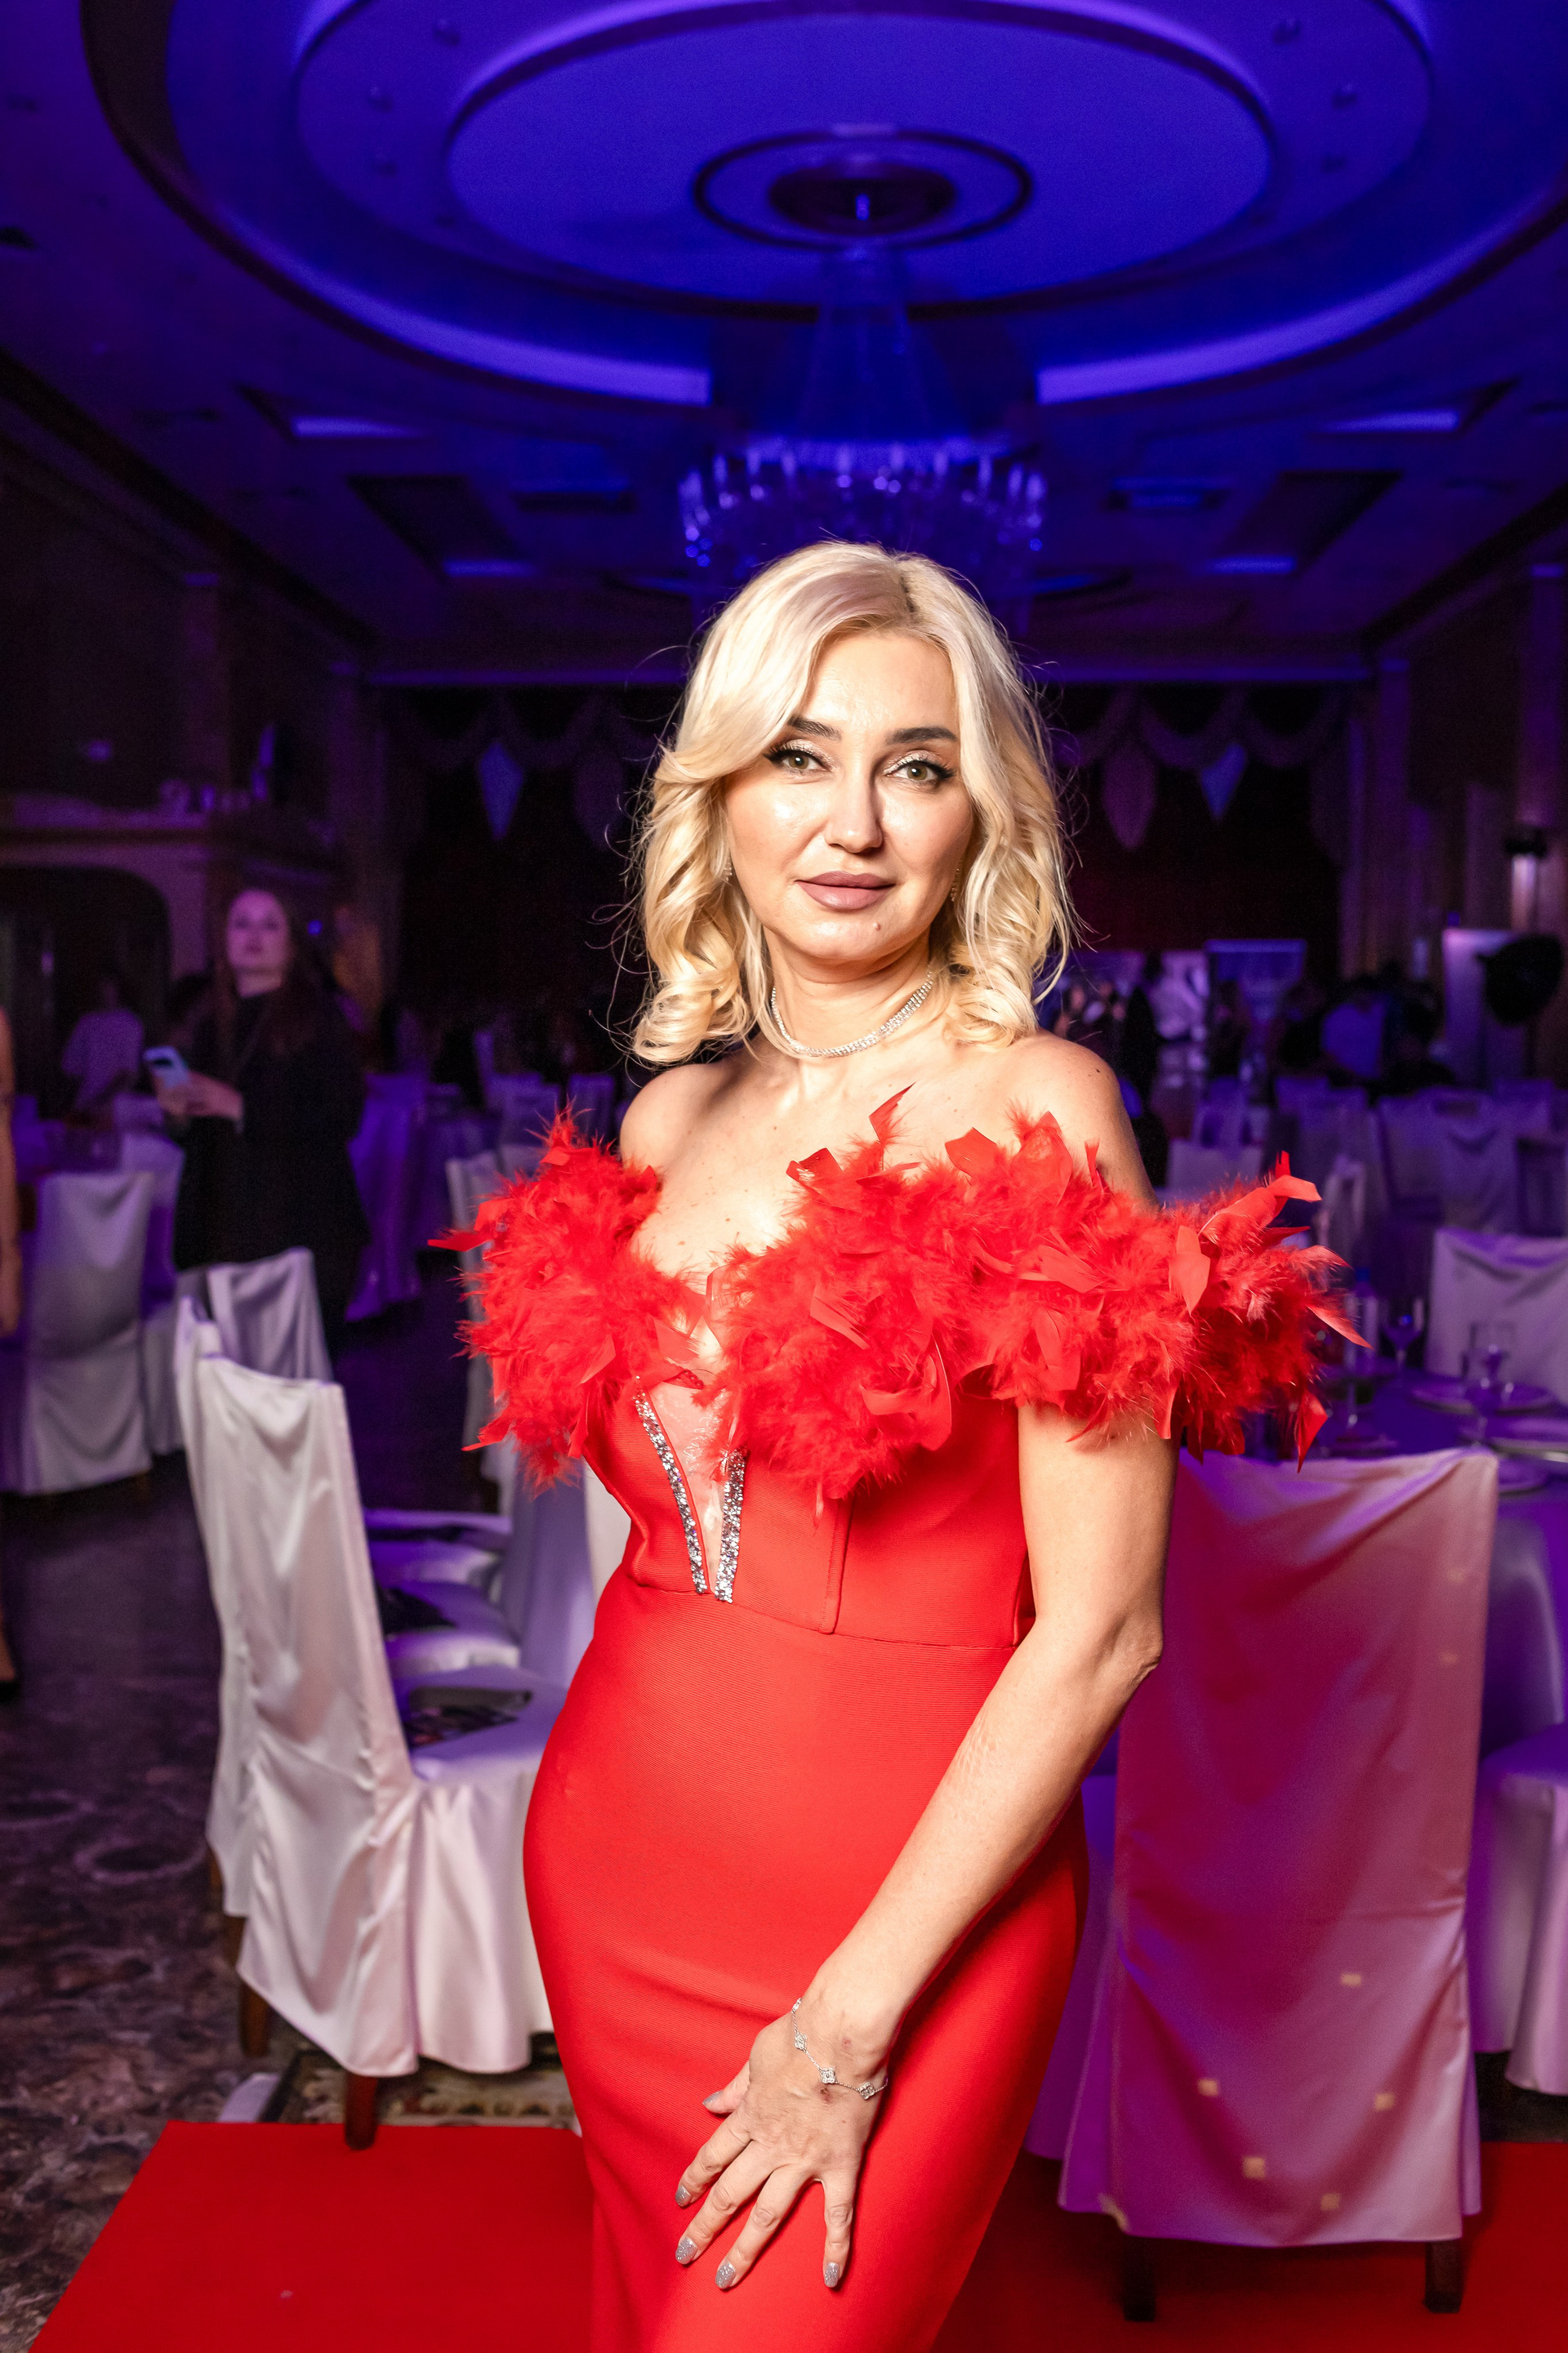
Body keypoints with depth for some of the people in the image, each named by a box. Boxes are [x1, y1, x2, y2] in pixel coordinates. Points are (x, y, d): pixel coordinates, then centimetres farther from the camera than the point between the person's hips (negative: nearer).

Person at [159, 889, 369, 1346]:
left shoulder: (317, 1019, -1)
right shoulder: (213, 1028, 17)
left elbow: (341, 1117, -12)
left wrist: (242, 1107, -16)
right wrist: (180, 1113, 2)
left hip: (301, 1231, -5)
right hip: (224, 1230, 5)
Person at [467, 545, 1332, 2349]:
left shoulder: (1033, 1107, -14)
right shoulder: (671, 1116, 3)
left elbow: (1100, 1630, -17)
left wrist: (854, 2015, -16)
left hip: (909, 1883, -5)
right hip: (619, 1857, 6)